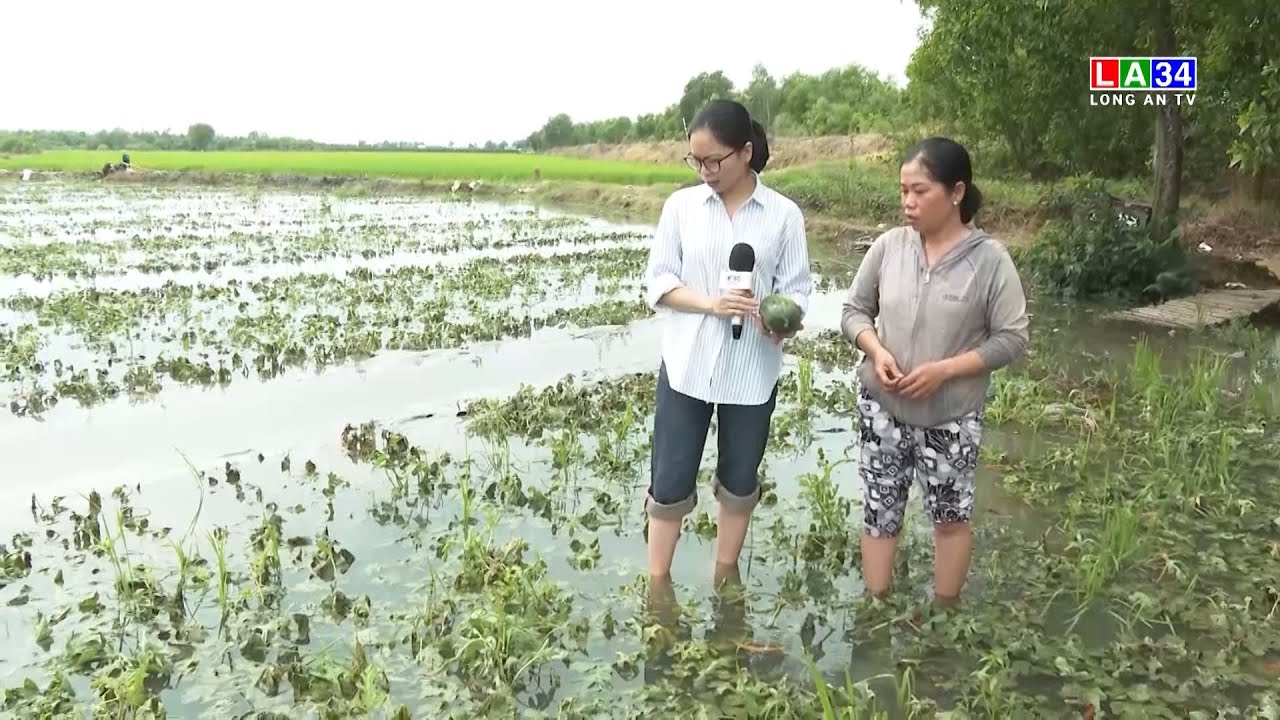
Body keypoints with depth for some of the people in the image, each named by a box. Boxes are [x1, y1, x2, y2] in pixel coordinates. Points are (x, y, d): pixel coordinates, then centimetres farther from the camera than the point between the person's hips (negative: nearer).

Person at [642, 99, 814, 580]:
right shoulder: (681, 205, -1)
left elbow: (796, 288, -2)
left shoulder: (783, 214, -4)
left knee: (739, 480, 15)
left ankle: (725, 575, 36)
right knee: (670, 482, 6)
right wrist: (710, 303, -20)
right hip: (686, 364, 0)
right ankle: (658, 584, 23)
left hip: (753, 369, 0)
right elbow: (658, 281, -2)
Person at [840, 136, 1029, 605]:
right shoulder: (888, 246, -5)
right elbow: (854, 310, 5)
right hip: (882, 408, 2)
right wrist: (876, 352, -14)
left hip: (951, 417, -2)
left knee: (951, 515, 14)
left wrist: (943, 370, -21)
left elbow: (1011, 340, -11)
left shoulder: (990, 258, -12)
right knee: (880, 512, 11)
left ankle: (945, 614, 33)